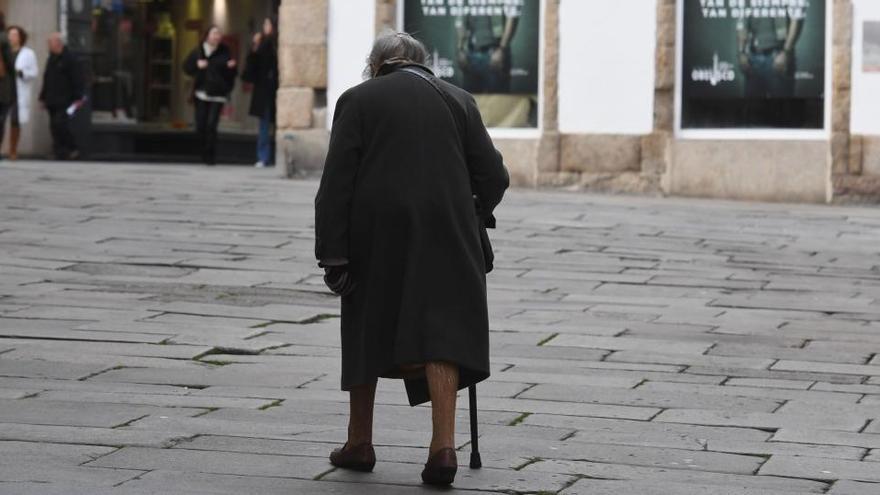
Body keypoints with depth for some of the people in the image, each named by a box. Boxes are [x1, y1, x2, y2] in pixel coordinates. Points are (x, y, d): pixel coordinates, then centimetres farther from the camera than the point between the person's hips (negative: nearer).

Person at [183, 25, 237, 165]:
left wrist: (231, 67, -19)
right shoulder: (198, 51, 8)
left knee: (211, 125, -13)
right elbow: (186, 67, 11)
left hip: (217, 95, -3)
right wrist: (197, 65, -7)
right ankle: (205, 154, 17)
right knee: (200, 126, 0)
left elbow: (232, 75, 2)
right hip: (201, 94, 3)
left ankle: (210, 156, -5)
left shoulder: (225, 53, 2)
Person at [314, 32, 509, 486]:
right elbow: (493, 176, 5)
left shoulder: (358, 99, 4)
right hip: (445, 232, 1)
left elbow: (336, 184, -5)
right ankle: (443, 445, -15)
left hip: (376, 232, -1)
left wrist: (332, 256, -6)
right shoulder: (457, 100, 10)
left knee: (368, 328, 15)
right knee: (440, 333, -1)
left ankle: (359, 442, 22)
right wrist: (471, 220, 23)